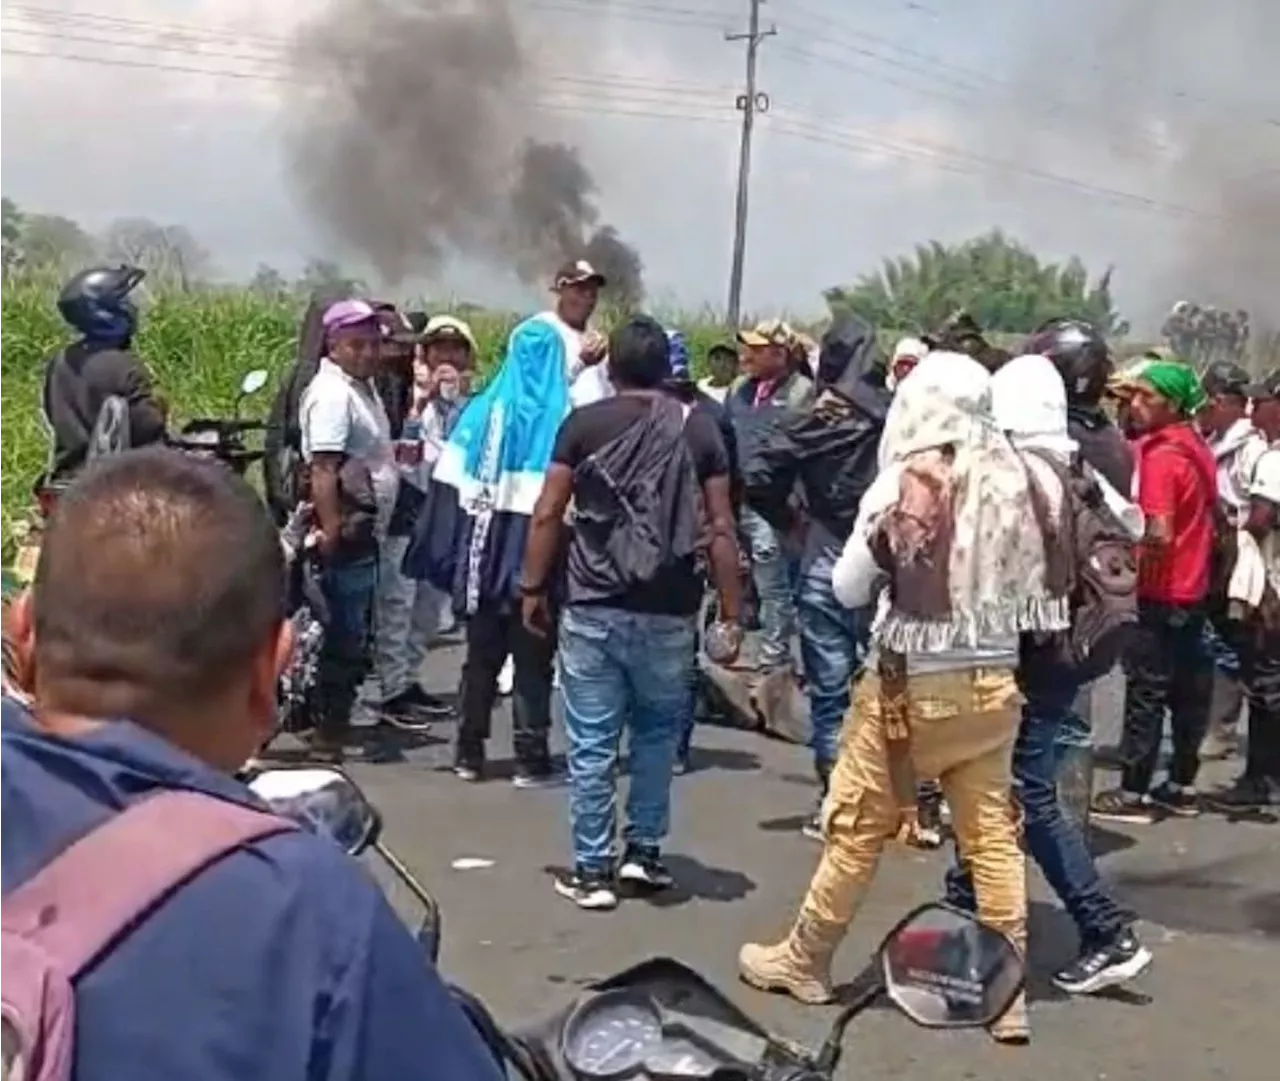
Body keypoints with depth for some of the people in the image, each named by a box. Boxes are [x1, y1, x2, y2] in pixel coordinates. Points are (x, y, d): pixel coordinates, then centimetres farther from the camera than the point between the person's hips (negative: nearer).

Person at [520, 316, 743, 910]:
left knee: (592, 742, 5)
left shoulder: (584, 423, 0)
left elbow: (547, 515, -2)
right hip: (669, 611, 1)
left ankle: (592, 870, 10)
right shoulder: (699, 428, 2)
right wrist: (731, 611, 4)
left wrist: (533, 588, 8)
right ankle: (643, 850, 21)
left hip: (593, 607, -1)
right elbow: (720, 527, -1)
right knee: (658, 731, 20)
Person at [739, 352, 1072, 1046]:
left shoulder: (906, 481, -11)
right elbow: (1042, 588, 5)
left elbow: (846, 589, -5)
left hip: (912, 684, -4)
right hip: (994, 683, 4)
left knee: (857, 826, 9)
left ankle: (804, 961, 24)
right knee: (992, 835, 10)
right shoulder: (1014, 480, -2)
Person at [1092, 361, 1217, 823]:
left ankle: (1134, 793, 1)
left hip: (1159, 593, -9)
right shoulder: (1198, 449, 10)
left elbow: (1159, 534, -24)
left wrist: (1133, 571, -11)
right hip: (1193, 590, 9)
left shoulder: (1161, 455, -18)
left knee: (1146, 693, -4)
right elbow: (1211, 517, 18)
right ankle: (1182, 786, 20)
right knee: (1188, 690, 12)